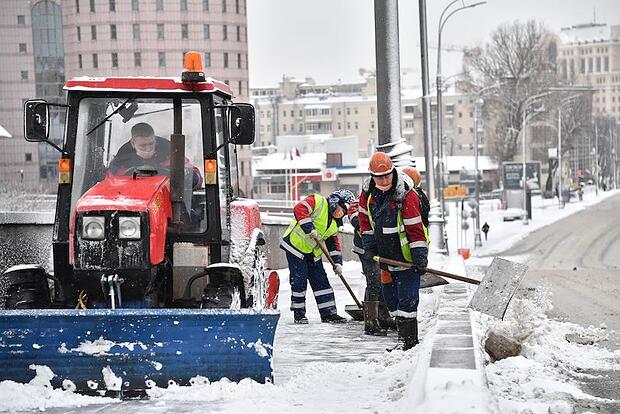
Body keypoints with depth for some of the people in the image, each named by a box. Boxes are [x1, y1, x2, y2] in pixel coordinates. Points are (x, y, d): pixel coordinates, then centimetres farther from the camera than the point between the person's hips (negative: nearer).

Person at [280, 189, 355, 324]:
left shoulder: (334, 224, 11)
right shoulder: (318, 201, -14)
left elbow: (334, 243, 15)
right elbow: (299, 209, -28)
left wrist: (337, 262, 3)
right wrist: (310, 229, -33)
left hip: (312, 252, 8)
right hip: (296, 244, -8)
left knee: (321, 280, 6)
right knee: (300, 280, -6)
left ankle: (328, 313, 11)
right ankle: (299, 313, 6)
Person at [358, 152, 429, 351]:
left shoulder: (406, 195, -19)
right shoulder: (368, 192, -1)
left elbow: (415, 227, -19)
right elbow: (364, 216, 16)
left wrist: (420, 256, -21)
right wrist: (368, 240, 7)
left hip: (406, 255, -7)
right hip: (385, 255, 7)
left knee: (406, 299, -9)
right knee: (390, 297, 13)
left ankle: (408, 341, -4)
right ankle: (404, 337, 24)